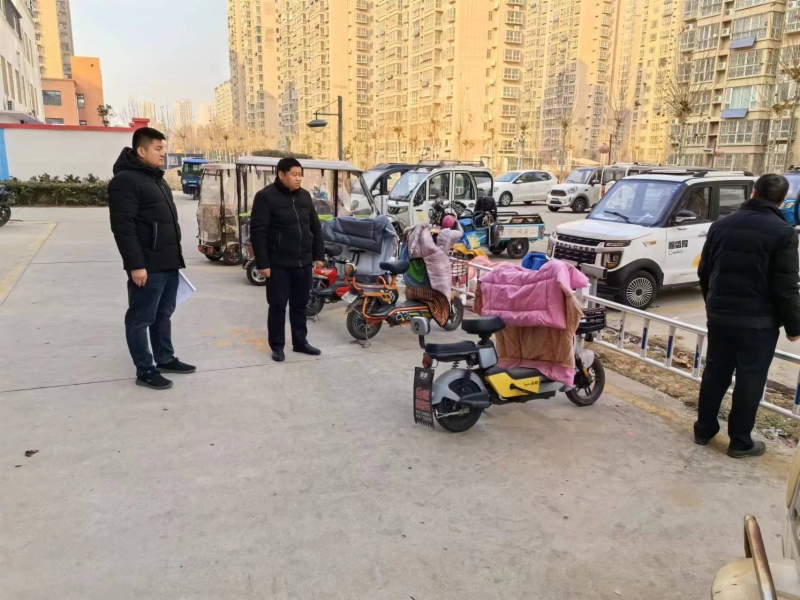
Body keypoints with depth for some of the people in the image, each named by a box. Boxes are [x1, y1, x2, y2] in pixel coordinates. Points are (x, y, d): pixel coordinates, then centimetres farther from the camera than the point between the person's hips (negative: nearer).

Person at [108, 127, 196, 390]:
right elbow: (123, 226, -19)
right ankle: (145, 371, 9)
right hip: (147, 267, -9)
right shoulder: (126, 181, -13)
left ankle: (165, 359, 30)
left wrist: (176, 256, 22)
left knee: (163, 314, 18)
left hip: (169, 264, 9)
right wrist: (135, 264, -23)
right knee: (141, 319, 1)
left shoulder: (157, 179, 18)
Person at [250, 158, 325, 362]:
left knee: (300, 305, 14)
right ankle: (277, 346, 16)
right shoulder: (266, 197, -9)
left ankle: (300, 342, 26)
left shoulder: (305, 196, 10)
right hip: (278, 264, -5)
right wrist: (262, 263, -16)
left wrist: (318, 255, 11)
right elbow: (258, 232, -13)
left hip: (303, 262, 6)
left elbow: (315, 227, 16)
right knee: (278, 306, 3)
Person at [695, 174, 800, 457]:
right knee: (750, 380, 6)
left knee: (715, 372, 15)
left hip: (719, 315, 5)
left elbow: (704, 272, 11)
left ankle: (704, 429, 24)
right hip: (759, 321, -4)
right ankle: (740, 442, 15)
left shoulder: (721, 225, 4)